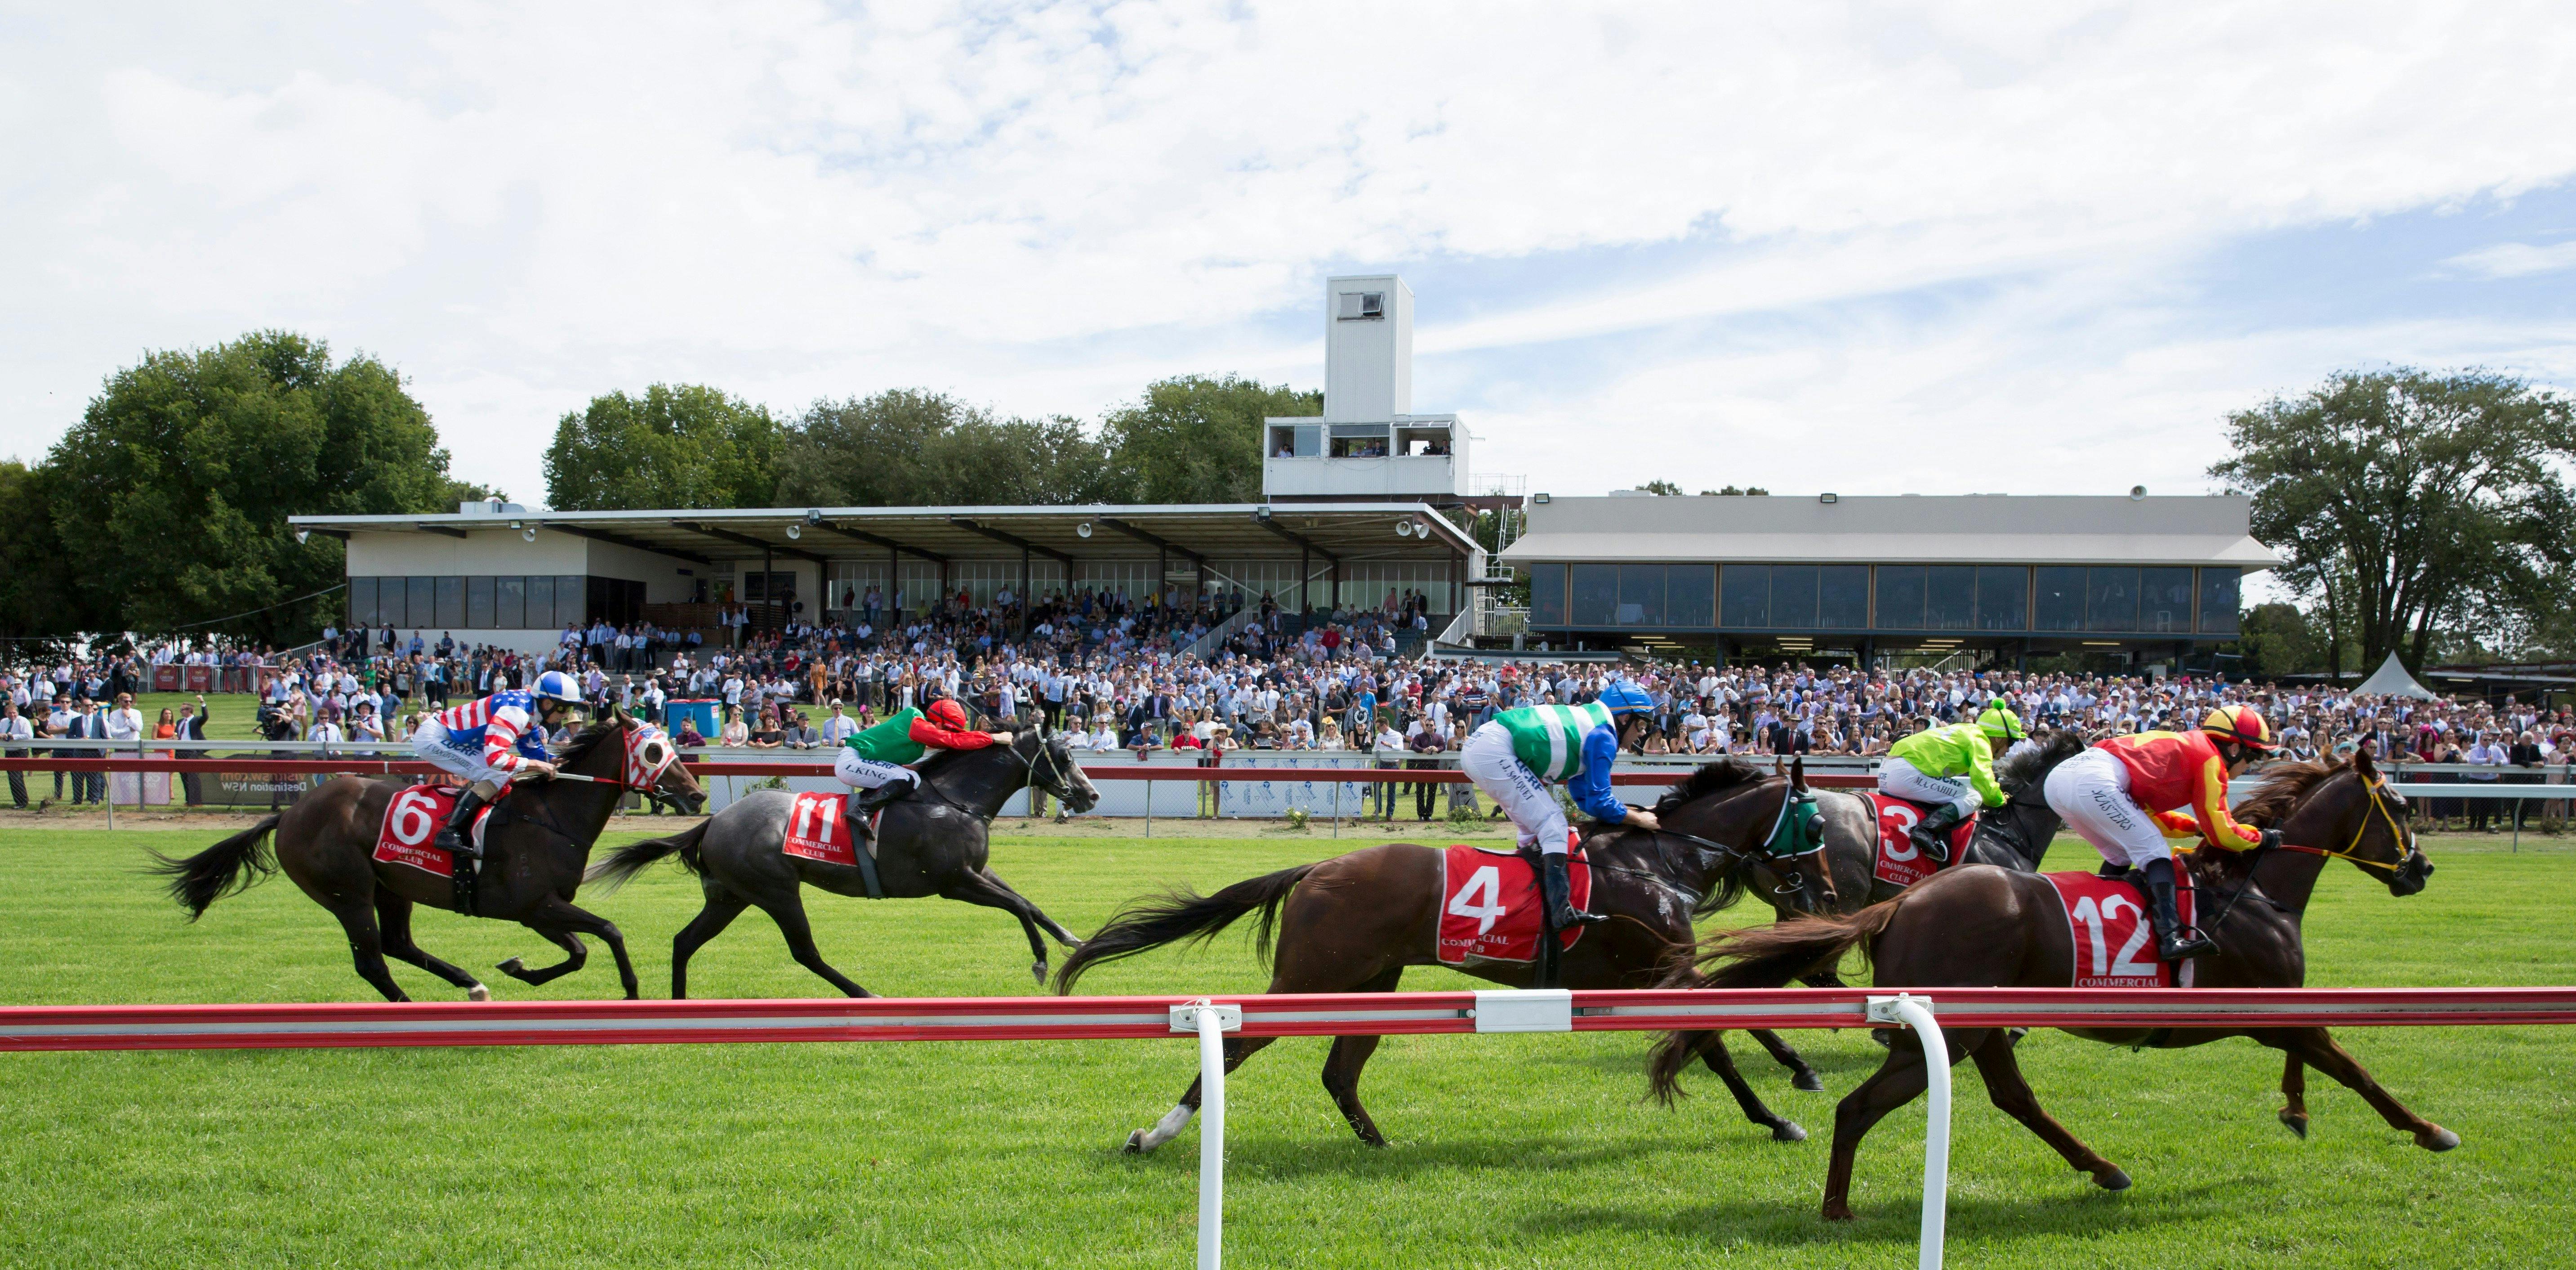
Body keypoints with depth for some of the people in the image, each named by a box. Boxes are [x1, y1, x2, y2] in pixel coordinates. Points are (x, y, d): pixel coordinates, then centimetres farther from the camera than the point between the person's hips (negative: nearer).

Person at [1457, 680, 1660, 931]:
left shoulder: (1586, 724, 25)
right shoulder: (1603, 738, -4)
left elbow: (1585, 798, 29)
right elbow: (1598, 804, -5)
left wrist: (1630, 810, 23)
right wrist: (1639, 820, 8)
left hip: (1475, 749, 10)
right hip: (1493, 752, -10)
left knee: (1534, 828, 21)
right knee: (1552, 824, -9)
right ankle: (1560, 911, -19)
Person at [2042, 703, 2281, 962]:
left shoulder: (2182, 747, 33)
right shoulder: (2210, 758, 8)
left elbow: (2149, 813, 38)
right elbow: (2221, 833, 6)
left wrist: (2197, 826, 32)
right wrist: (2260, 837, 22)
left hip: (2058, 778, 9)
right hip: (2093, 783, -9)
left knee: (2120, 856, 22)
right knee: (2154, 851, -3)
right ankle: (2171, 937, -18)